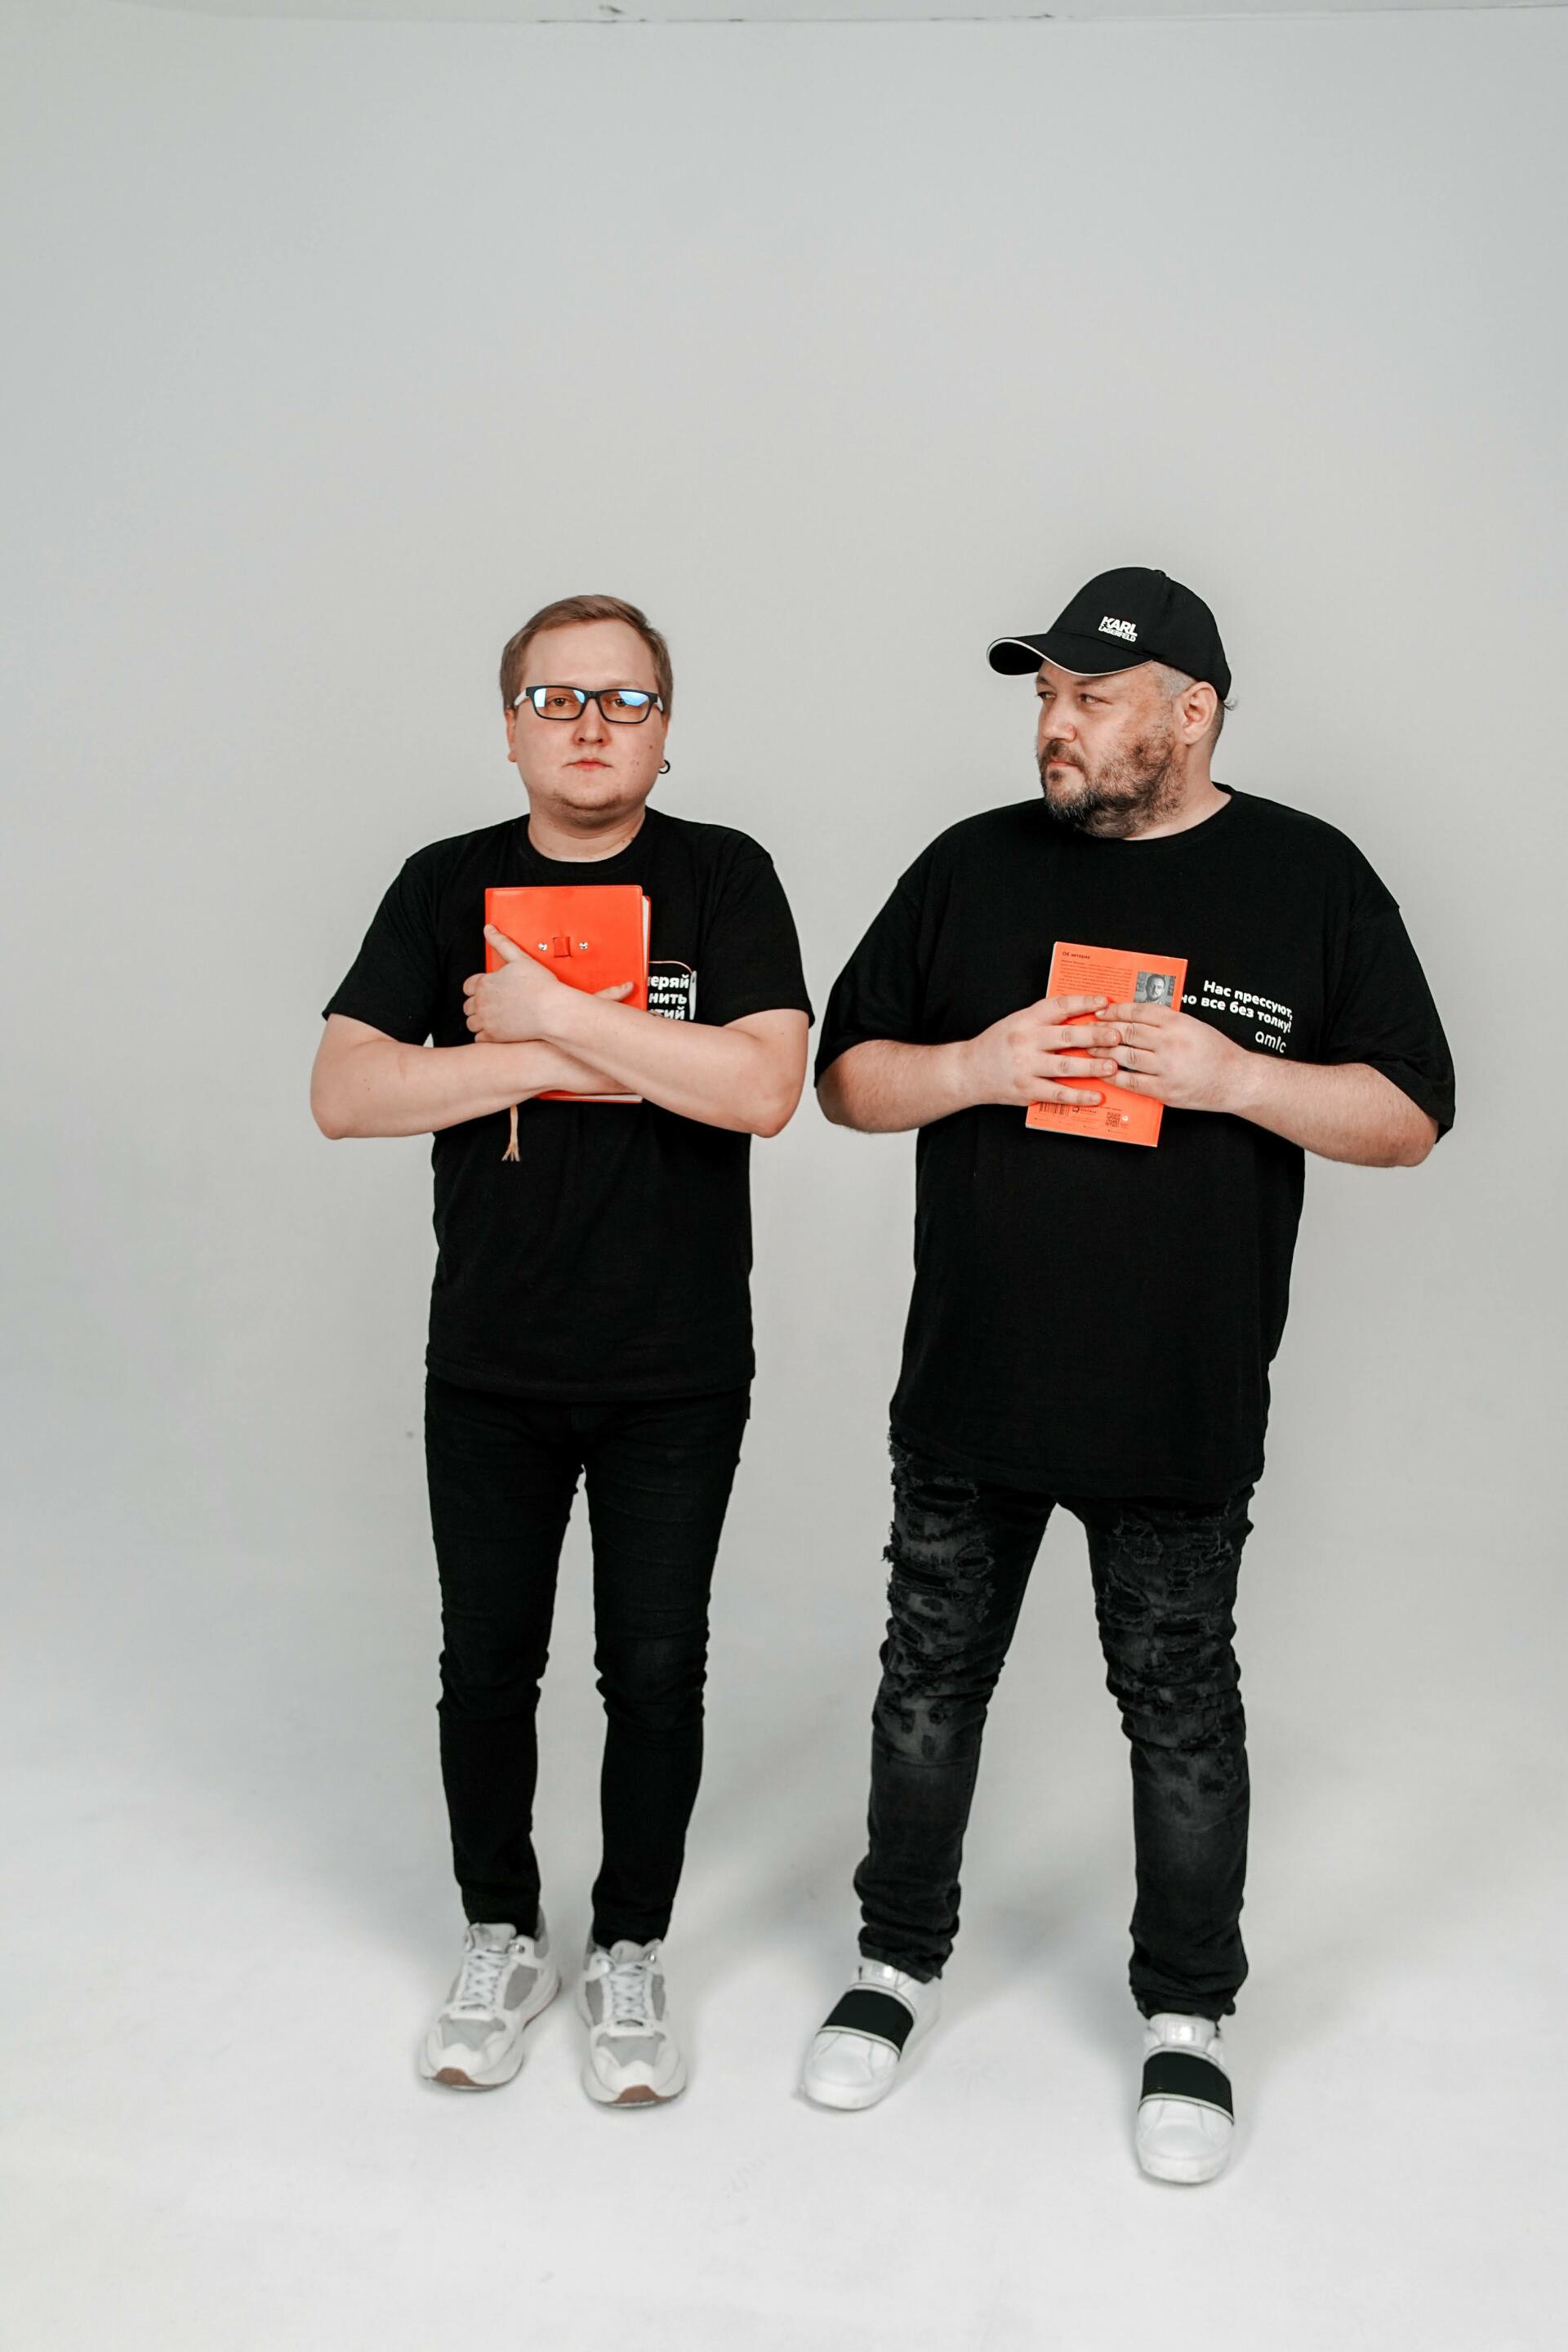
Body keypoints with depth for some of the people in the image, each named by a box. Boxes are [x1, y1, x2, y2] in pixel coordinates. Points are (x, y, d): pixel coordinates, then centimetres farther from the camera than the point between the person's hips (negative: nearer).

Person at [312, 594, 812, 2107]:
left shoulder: (722, 878, -4)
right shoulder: (446, 886, 2)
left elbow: (764, 1086, -19)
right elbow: (343, 1092, -9)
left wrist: (555, 1014, -18)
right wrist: (572, 1064, -16)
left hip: (677, 1372, -1)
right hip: (489, 1366, 2)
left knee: (655, 1669, 9)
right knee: (487, 1661, 13)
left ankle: (630, 1953, 30)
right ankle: (500, 1938, 34)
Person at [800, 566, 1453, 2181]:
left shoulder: (1310, 880, 0)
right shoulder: (972, 867, 5)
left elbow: (1410, 1115, 0)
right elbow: (846, 1077, 7)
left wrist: (1233, 1078, -17)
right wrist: (972, 1066, -13)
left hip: (1180, 1405, -2)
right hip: (967, 1385, 2)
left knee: (1181, 1713, 10)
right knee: (931, 1680, 13)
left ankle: (1187, 2021, 30)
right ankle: (899, 1961, 34)